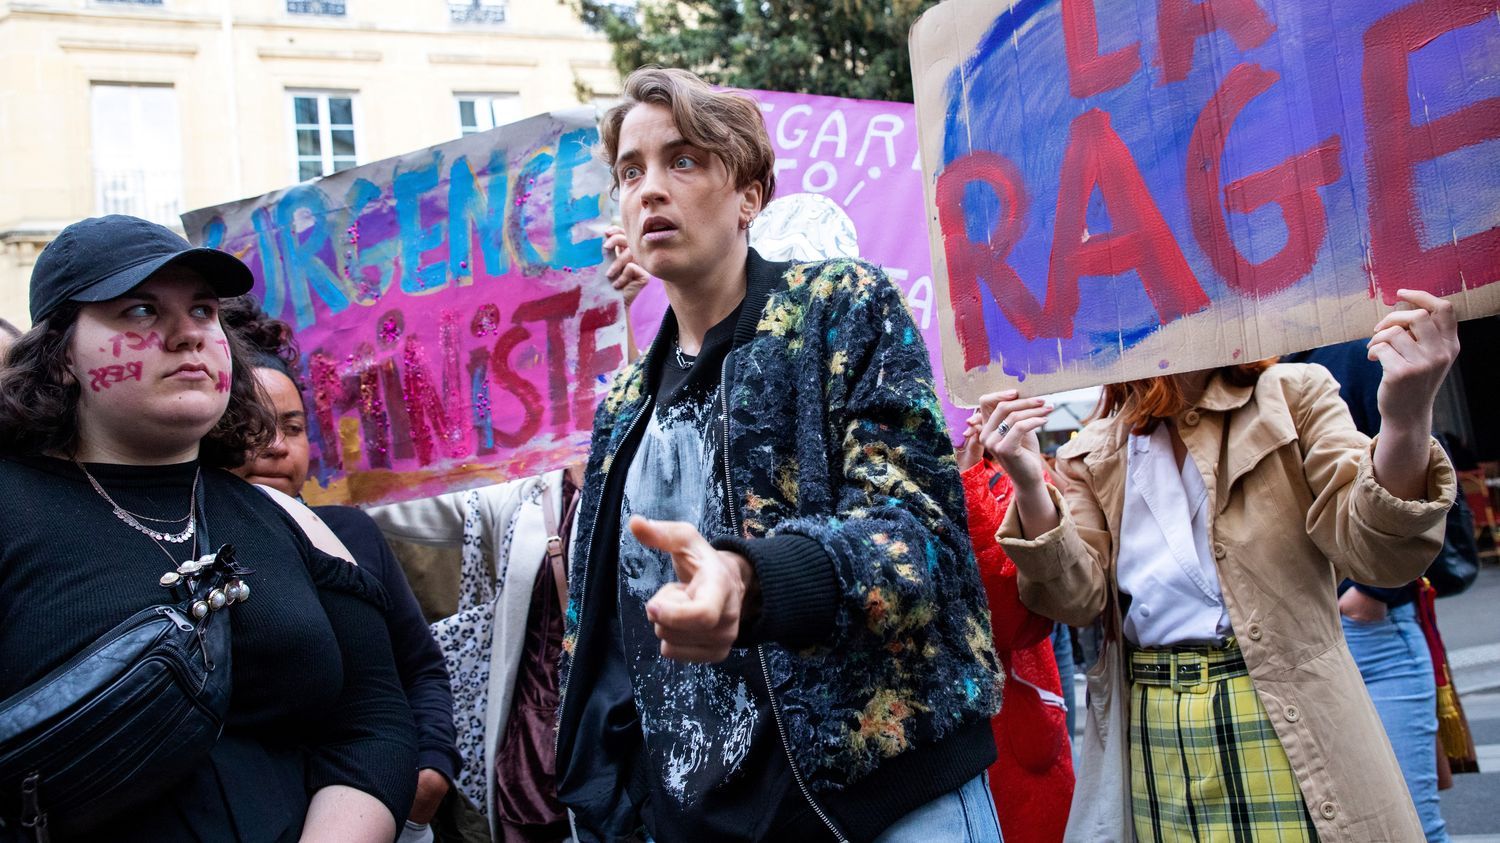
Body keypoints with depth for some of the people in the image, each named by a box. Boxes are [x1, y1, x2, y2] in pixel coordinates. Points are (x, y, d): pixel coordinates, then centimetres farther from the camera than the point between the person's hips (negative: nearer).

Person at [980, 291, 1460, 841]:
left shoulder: (1293, 396, 2)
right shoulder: (1095, 456, 7)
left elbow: (1373, 553, -9)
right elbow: (1080, 600, -3)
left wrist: (1405, 423, -28)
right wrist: (1029, 487, -18)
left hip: (1286, 713, -1)